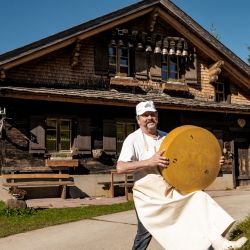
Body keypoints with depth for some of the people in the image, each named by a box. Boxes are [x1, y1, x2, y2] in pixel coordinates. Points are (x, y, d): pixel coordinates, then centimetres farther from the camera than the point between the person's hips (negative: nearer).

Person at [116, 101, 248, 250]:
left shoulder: (166, 137, 8)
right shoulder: (133, 139, -8)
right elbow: (120, 168, -20)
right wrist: (149, 162, -29)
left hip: (171, 191, 5)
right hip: (148, 196, -4)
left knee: (200, 199, -11)